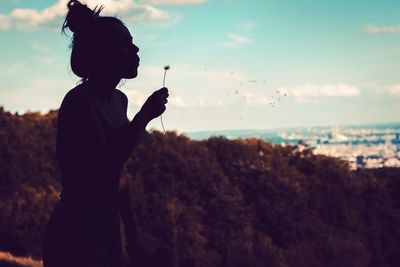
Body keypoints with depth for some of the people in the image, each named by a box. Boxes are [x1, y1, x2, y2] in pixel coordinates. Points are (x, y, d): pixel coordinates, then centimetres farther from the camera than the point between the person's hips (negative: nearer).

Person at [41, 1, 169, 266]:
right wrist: (144, 117, -19)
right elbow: (102, 171, -23)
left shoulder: (119, 100, 9)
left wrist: (132, 224, 18)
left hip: (108, 226, 8)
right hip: (75, 233, -8)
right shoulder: (79, 101, -16)